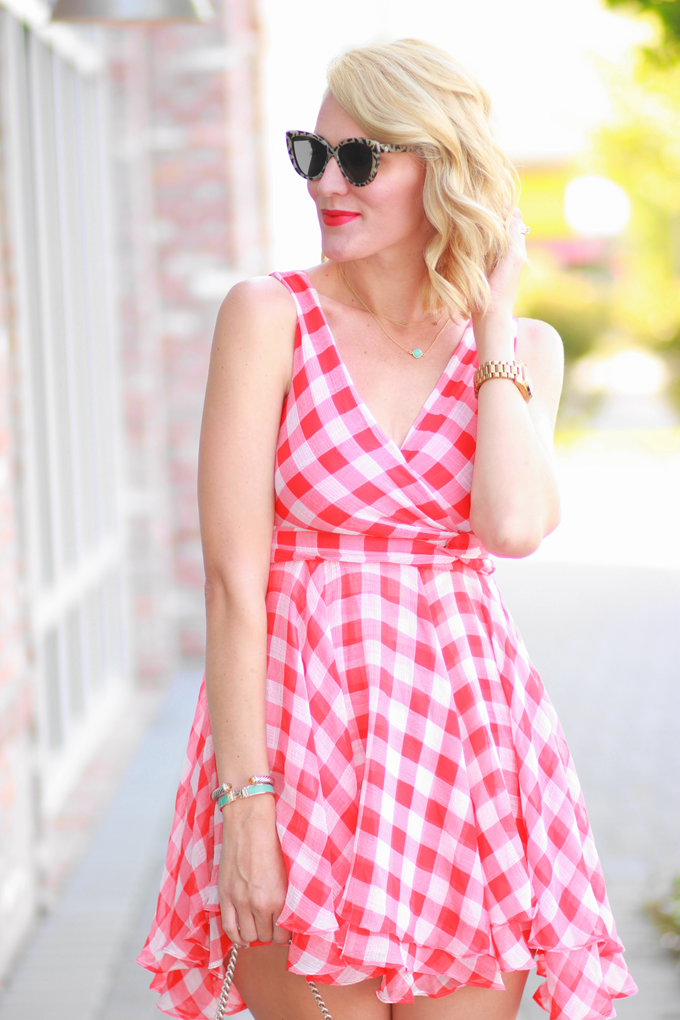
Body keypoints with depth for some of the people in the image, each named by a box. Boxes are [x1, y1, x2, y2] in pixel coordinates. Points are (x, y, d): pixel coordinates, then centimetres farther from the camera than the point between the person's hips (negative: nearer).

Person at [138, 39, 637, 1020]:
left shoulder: (525, 348, 5)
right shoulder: (271, 315, -4)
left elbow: (513, 525, -15)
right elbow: (233, 578, -10)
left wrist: (494, 329, -5)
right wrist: (245, 804, -15)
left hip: (467, 729, 3)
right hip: (304, 726, -3)